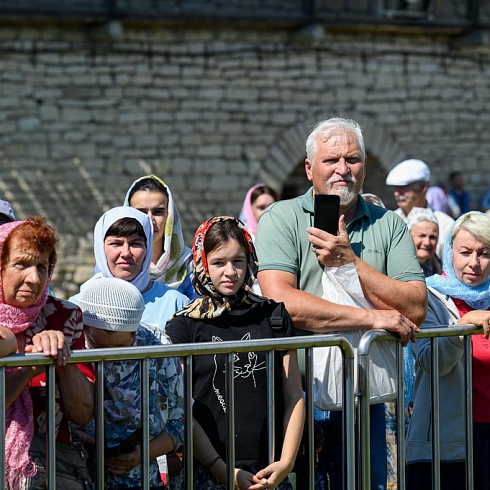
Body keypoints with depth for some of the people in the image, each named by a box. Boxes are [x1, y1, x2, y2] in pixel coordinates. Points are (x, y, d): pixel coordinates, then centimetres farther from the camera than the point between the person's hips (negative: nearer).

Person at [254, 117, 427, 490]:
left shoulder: (389, 225, 8)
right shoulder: (281, 220, -2)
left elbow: (415, 309, -4)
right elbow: (281, 300, -17)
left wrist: (349, 261, -12)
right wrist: (373, 319, -15)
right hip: (297, 390, -3)